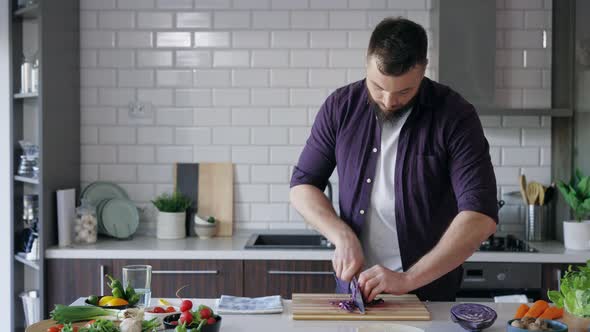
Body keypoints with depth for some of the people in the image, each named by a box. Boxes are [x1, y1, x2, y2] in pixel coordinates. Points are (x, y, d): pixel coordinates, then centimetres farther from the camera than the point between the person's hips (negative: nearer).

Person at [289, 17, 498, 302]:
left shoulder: (455, 116, -10)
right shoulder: (341, 106, -1)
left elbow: (481, 217, -17)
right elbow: (302, 186, 5)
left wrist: (408, 280, -23)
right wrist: (343, 237, -11)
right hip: (354, 287, 2)